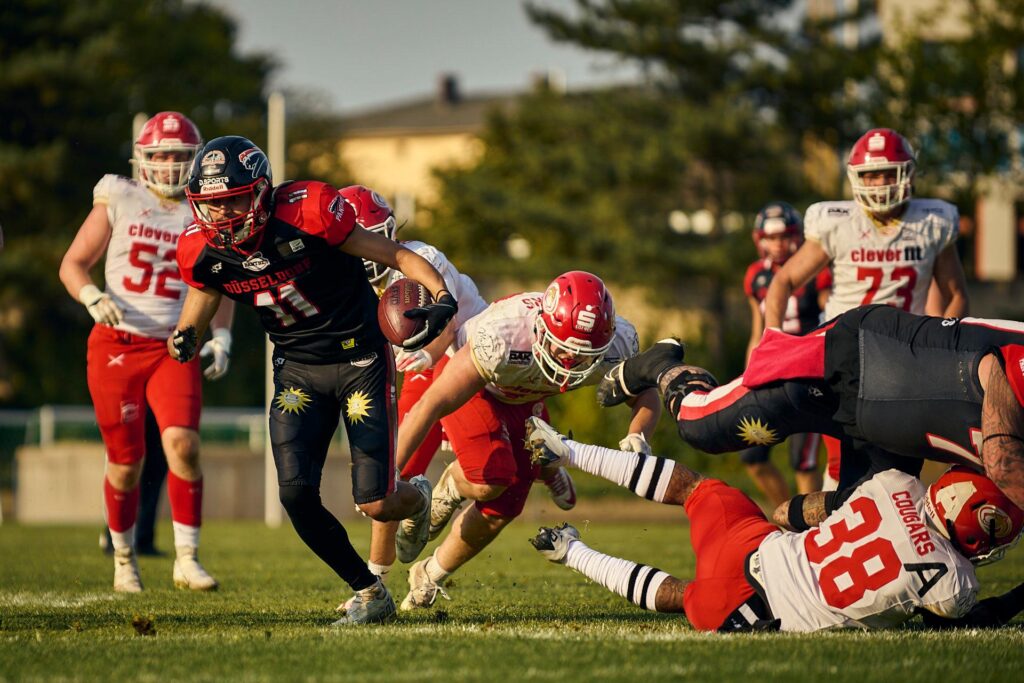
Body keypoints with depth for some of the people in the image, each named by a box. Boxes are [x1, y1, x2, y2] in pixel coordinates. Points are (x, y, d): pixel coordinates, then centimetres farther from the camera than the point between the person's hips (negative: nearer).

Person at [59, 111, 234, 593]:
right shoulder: (119, 201, 2)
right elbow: (73, 264, 6)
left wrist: (221, 337, 2)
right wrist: (92, 297, -14)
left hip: (176, 348, 1)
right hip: (116, 346, -1)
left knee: (183, 444, -20)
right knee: (126, 462, 4)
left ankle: (186, 558, -13)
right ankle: (124, 559, 25)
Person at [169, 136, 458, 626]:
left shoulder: (305, 213, -24)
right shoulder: (204, 251, -10)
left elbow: (394, 254, -16)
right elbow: (200, 302, 11)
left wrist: (441, 296, -32)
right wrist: (184, 338, -13)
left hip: (360, 358, -4)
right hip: (298, 368, 4)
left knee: (376, 504, -7)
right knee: (296, 492, -13)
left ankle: (418, 497, 33)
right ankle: (369, 594, 8)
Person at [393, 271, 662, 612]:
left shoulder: (615, 345, -31)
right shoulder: (502, 340, -45)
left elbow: (647, 397, -11)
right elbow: (431, 405, -40)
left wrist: (637, 438, -34)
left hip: (525, 399, 5)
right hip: (473, 383, -5)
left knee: (503, 507, 4)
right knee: (489, 482, -26)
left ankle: (429, 577, 28)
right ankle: (449, 489, 10)